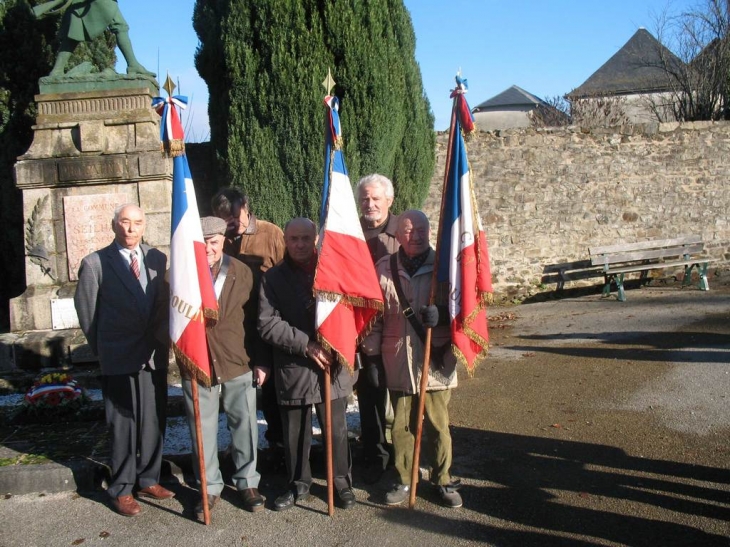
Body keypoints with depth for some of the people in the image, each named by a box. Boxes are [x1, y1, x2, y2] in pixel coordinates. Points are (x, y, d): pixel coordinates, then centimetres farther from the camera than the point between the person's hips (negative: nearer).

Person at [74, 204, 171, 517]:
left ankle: (148, 480, 28)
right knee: (123, 425, 6)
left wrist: (162, 339, 5)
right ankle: (121, 490, 20)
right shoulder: (95, 264, -5)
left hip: (155, 356, 3)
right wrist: (101, 349, 4)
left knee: (154, 421, 11)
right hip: (119, 359, -3)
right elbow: (86, 310, 1)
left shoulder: (157, 259, 5)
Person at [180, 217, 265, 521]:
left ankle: (247, 482, 29)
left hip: (237, 364, 1)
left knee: (244, 426, 11)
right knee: (202, 431, 10)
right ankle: (210, 487, 27)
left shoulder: (242, 273, -1)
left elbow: (254, 319, 3)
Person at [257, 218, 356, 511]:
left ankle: (342, 482, 27)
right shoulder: (273, 278, -1)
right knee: (295, 433, 11)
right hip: (293, 368, 0)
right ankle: (299, 484, 30)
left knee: (337, 430, 8)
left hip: (332, 366, 1)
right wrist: (306, 344, -16)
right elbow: (268, 324, -8)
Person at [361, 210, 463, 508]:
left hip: (435, 361, -1)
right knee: (401, 425, 12)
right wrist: (372, 351, 6)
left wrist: (440, 314, -21)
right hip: (397, 361, 1)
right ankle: (404, 481, 28)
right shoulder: (384, 268, 1)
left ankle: (444, 480, 26)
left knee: (438, 425, 8)